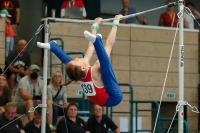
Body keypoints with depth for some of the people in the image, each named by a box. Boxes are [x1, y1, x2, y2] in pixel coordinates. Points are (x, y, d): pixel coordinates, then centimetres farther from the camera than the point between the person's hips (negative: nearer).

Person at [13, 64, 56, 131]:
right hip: (20, 104, -6)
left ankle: (50, 125, -18)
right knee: (30, 101, -37)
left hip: (34, 104, 7)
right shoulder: (23, 81, -18)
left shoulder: (40, 82, 3)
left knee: (48, 102, -13)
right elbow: (24, 95, -33)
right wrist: (36, 97, -43)